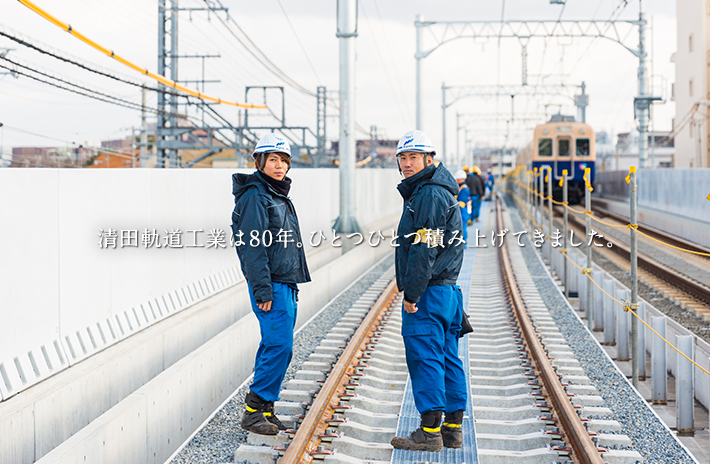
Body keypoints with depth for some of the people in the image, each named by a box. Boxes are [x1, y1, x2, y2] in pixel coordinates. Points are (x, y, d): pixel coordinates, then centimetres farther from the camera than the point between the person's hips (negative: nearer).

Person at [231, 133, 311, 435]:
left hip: (285, 283, 9)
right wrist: (263, 290, -21)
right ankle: (254, 410, -6)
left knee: (275, 346, 9)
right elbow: (253, 246, -17)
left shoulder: (279, 195, 18)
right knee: (280, 345, -12)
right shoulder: (255, 196, -11)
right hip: (270, 284, -9)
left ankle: (264, 410, 15)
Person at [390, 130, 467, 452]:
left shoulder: (429, 194, -14)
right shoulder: (441, 192, 20)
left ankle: (430, 431, -5)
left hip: (428, 292, -11)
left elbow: (424, 250, -19)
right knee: (448, 358, 11)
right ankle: (453, 429, 16)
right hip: (447, 290, 11)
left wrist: (411, 293, -18)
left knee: (424, 358, -7)